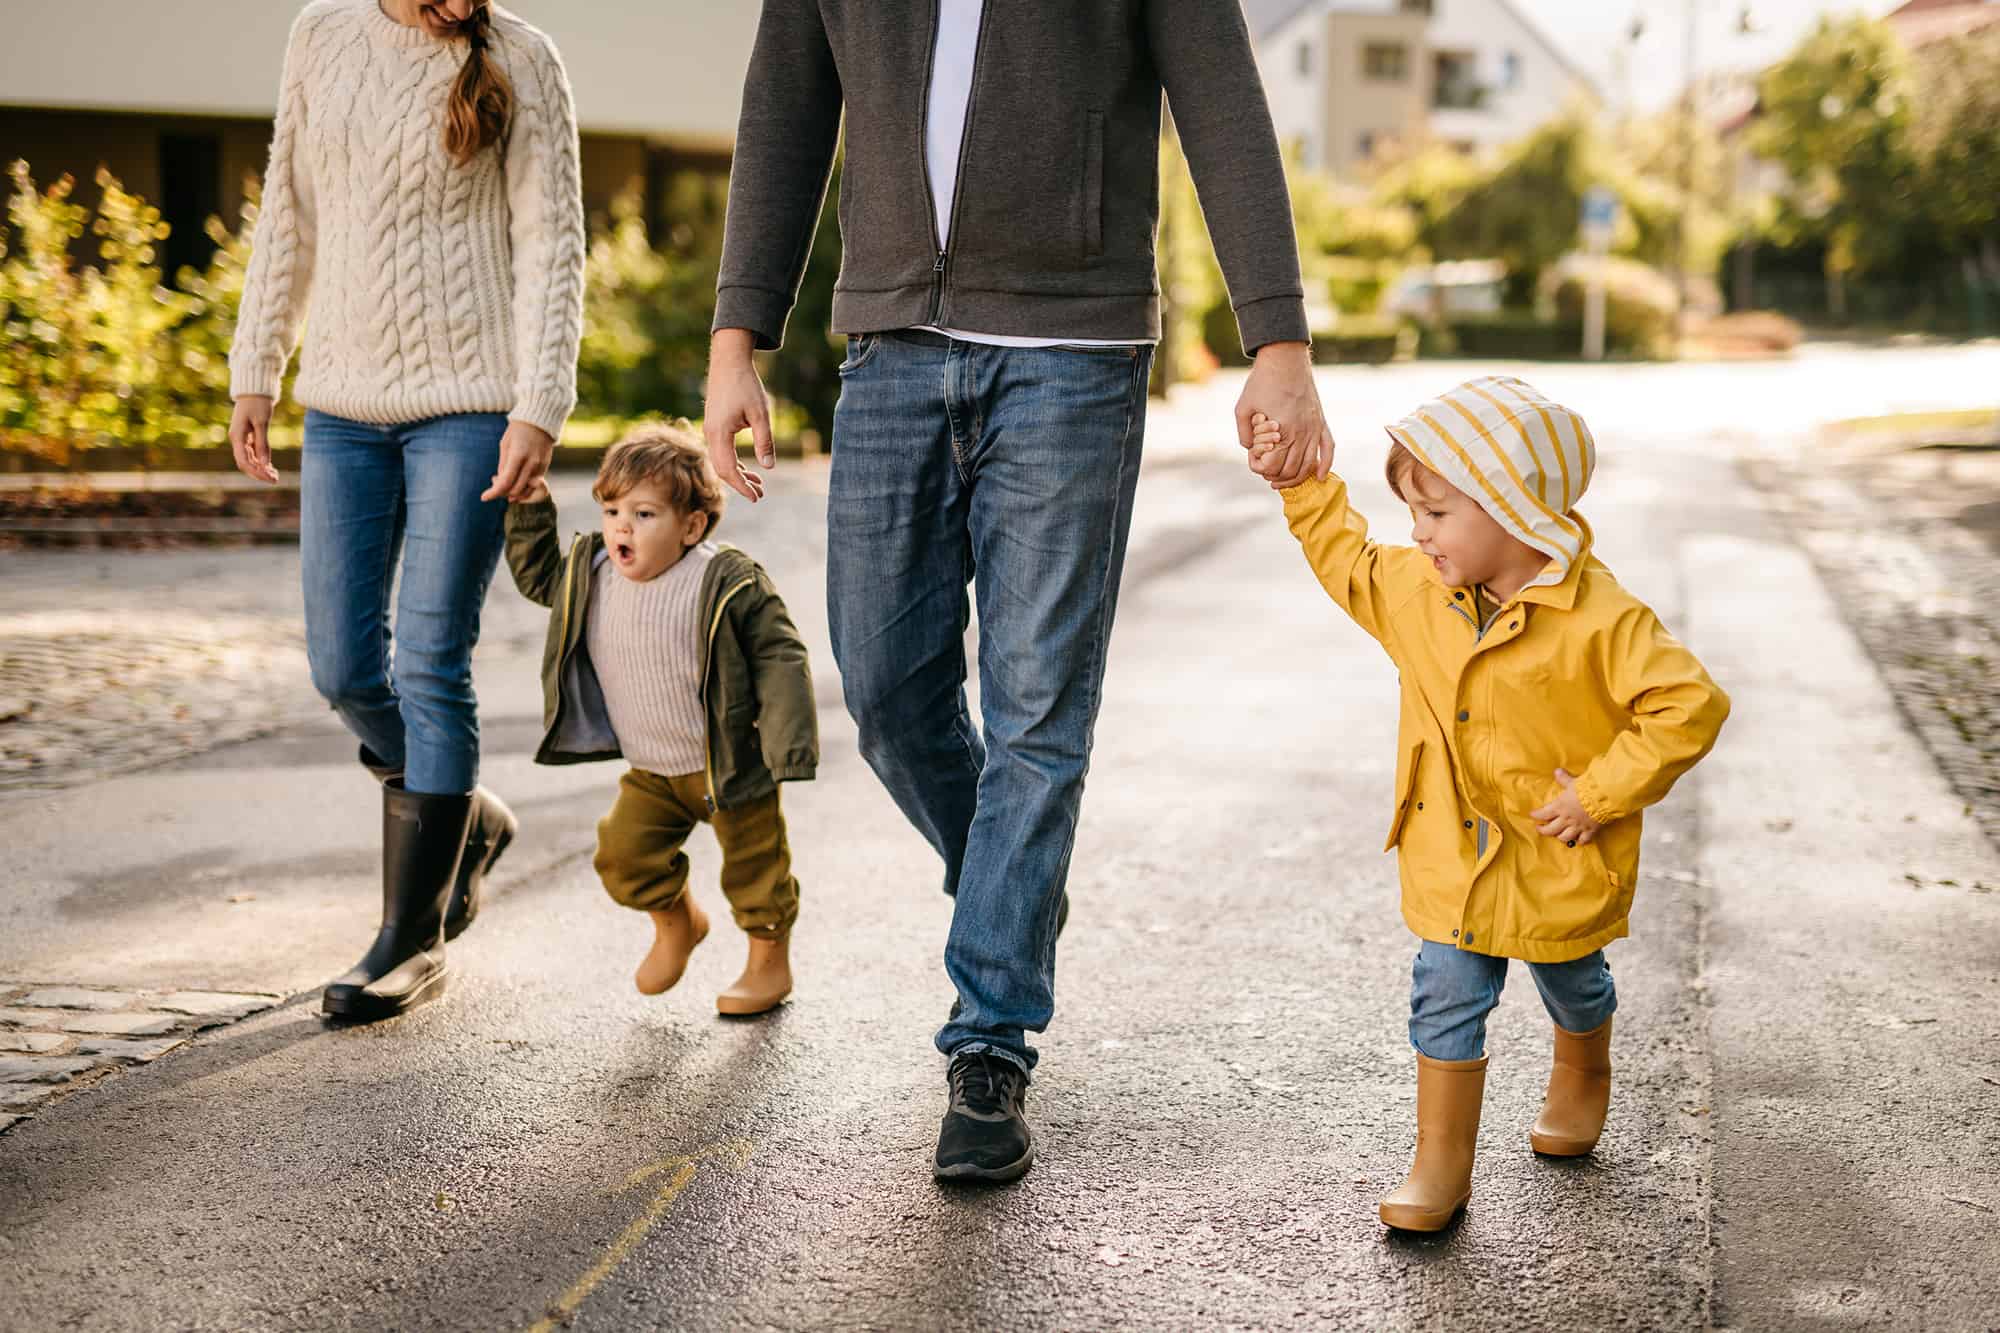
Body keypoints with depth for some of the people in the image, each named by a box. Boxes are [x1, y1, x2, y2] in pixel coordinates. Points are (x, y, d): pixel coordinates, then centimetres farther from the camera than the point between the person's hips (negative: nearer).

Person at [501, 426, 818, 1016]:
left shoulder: (728, 583, -23)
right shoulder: (590, 575, -6)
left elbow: (780, 658, -18)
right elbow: (535, 574, 14)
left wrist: (789, 747, -23)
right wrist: (530, 505, -1)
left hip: (729, 764, -5)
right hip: (650, 771, 5)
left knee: (755, 866, 6)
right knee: (623, 856, 1)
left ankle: (770, 964, 30)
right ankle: (676, 922, 31)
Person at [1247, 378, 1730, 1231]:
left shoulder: (1599, 620, -27)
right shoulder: (1417, 589, -8)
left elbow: (1691, 705, -26)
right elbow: (1348, 563, 13)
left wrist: (1602, 792, -24)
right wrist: (1301, 484, 4)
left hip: (1559, 862, -3)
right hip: (1453, 854, 3)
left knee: (1572, 984, 23)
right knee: (1446, 997, 1)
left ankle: (1581, 1077, 54)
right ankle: (1442, 1162, 12)